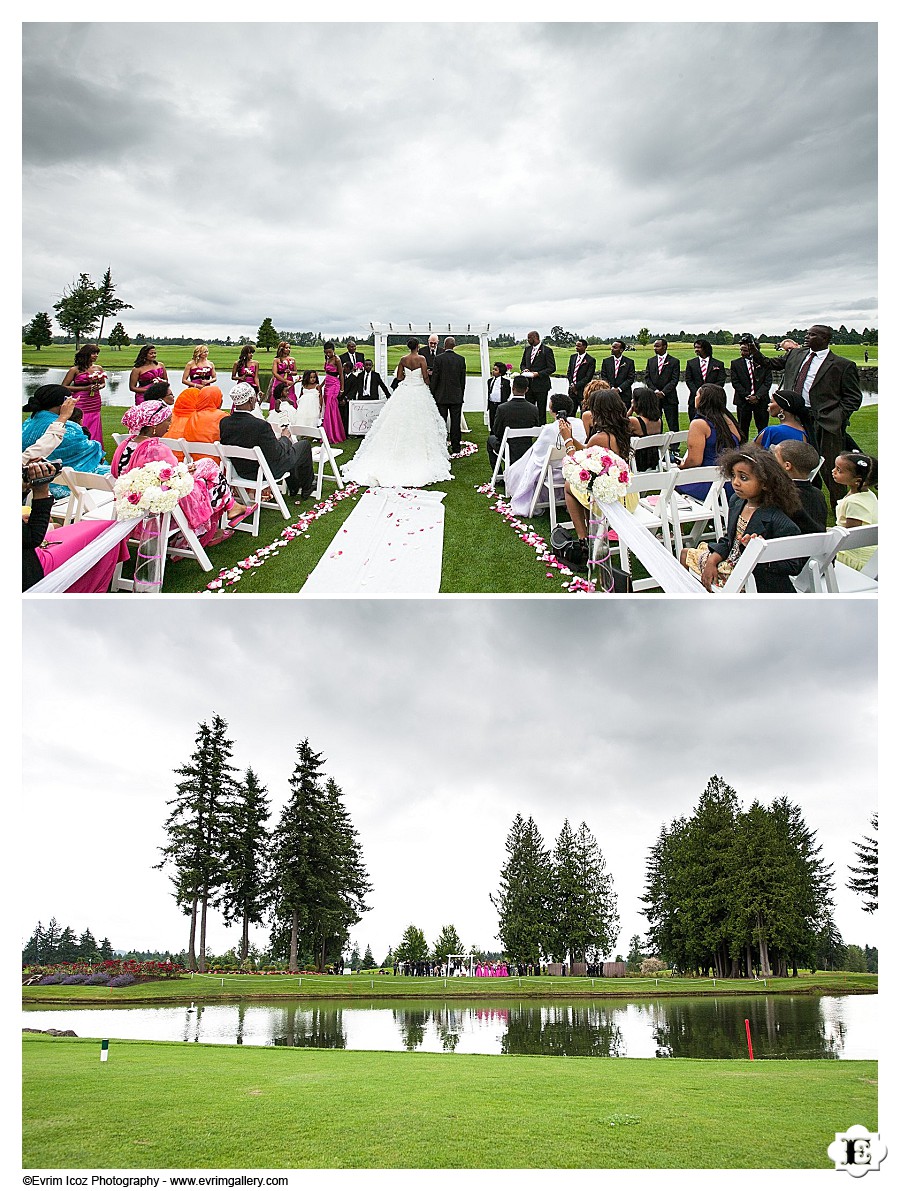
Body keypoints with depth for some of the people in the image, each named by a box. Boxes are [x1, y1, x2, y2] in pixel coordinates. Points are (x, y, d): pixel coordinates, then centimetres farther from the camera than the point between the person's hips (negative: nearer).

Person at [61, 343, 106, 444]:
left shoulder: (98, 368, 8)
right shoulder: (75, 370, -5)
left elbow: (103, 383, 26)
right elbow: (64, 387, -6)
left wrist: (99, 387, 0)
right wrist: (85, 388, -13)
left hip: (95, 404, 5)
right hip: (80, 404, -5)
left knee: (94, 433, 6)